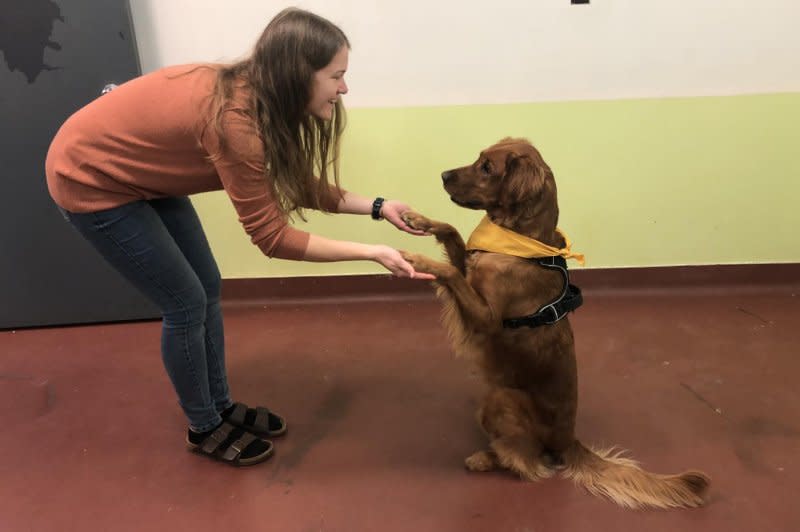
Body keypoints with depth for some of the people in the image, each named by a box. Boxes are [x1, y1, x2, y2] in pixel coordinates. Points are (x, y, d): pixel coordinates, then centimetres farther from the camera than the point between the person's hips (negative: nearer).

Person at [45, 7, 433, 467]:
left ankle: (221, 406, 28)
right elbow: (272, 236, -29)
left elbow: (300, 184, 0)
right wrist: (371, 253, -27)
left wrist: (378, 207, -7)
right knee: (187, 304, -3)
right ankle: (205, 428, 20)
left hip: (143, 176, 8)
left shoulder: (256, 97, -9)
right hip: (90, 181, -8)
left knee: (207, 288, 10)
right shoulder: (236, 120, -35)